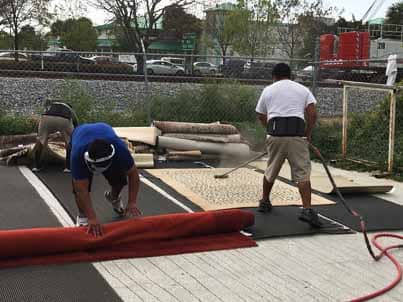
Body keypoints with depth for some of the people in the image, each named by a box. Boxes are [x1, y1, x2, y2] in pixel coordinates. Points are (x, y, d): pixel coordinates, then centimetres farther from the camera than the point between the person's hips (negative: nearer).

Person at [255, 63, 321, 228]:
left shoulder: (268, 90, 17)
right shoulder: (303, 89, 15)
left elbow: (261, 116, 22)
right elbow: (312, 114, 2)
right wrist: (308, 134, 10)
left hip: (275, 133, 2)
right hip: (297, 133, -2)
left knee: (271, 170, 19)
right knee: (302, 173, -3)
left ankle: (264, 202, 34)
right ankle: (307, 209, -16)